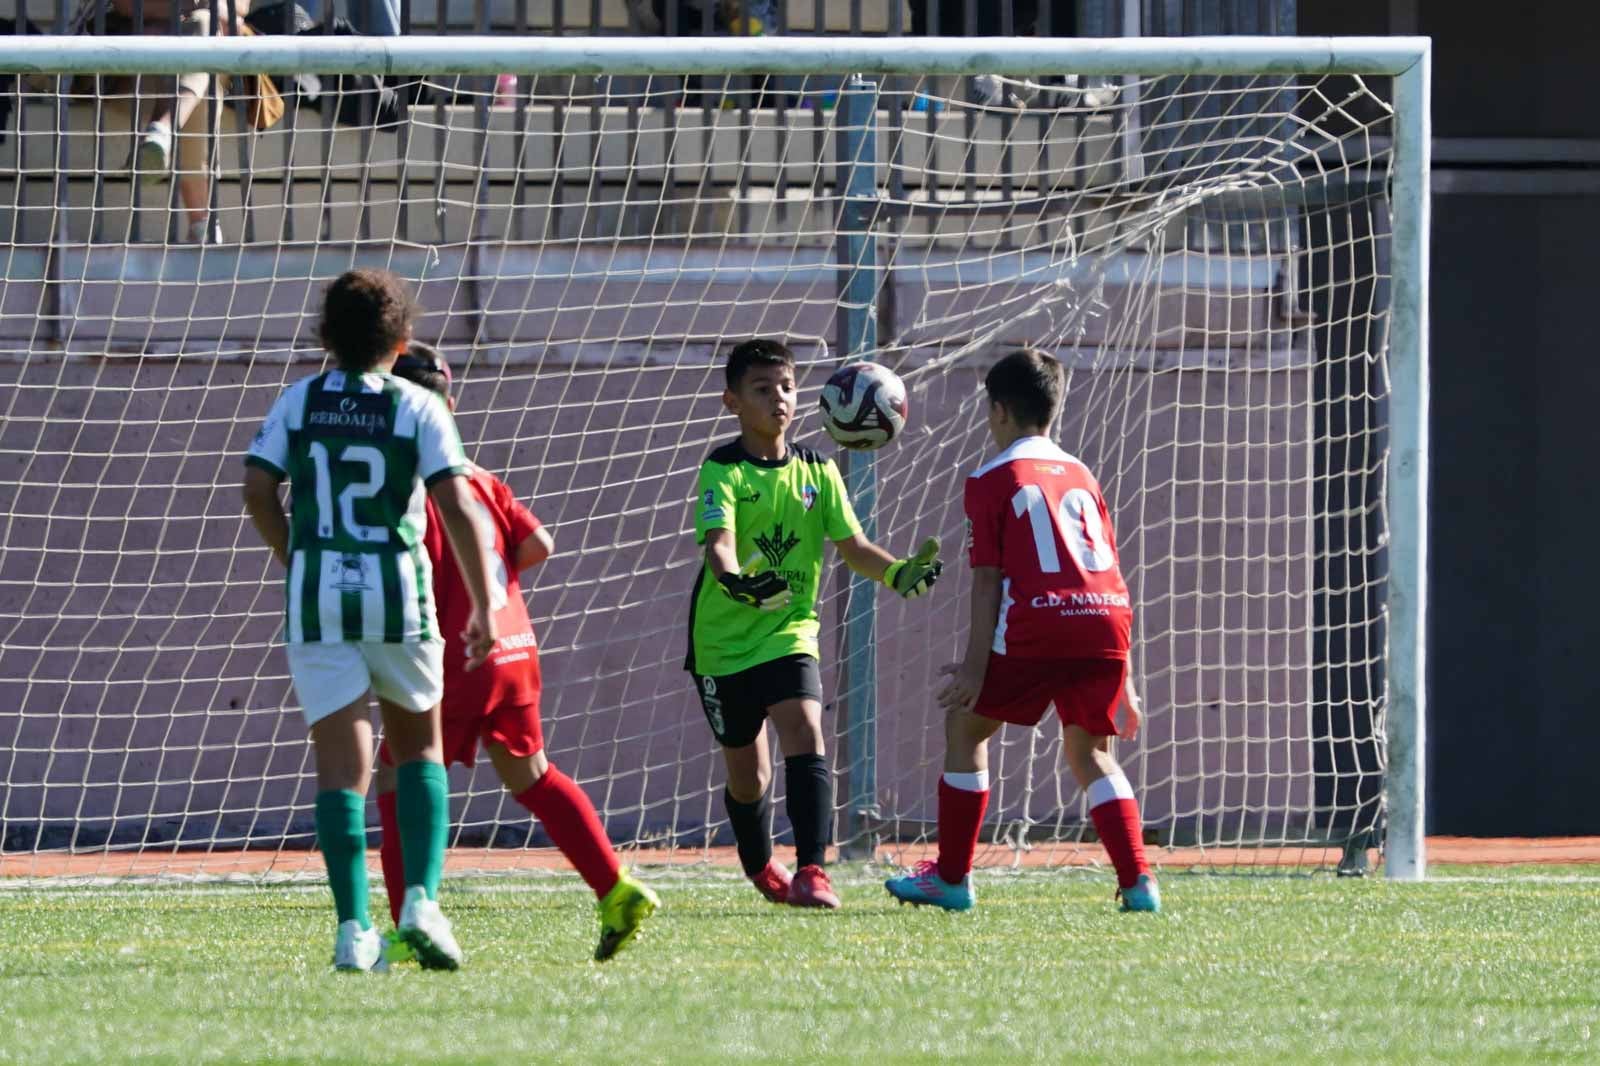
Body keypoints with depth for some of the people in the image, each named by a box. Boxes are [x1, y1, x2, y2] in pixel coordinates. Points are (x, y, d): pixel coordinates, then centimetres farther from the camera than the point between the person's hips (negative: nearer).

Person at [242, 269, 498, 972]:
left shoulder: (299, 402, 6)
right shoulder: (419, 408, 0)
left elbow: (257, 491, 0)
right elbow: (456, 506, -8)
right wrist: (483, 608, -3)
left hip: (316, 597, 1)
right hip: (397, 594, -1)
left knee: (341, 766, 1)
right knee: (419, 746, 17)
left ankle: (353, 927, -9)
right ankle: (421, 899, 0)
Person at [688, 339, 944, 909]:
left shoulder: (817, 472, 3)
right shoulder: (724, 472, -11)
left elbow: (852, 545, 0)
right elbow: (718, 543, -27)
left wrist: (897, 572, -20)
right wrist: (735, 581, -49)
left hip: (789, 630, 2)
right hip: (726, 634, -2)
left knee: (805, 734, -22)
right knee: (747, 771, 9)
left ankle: (812, 871, -26)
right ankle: (761, 869, 36)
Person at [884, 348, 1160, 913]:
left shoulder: (993, 480, 8)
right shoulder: (1081, 475, 23)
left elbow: (988, 580, 0)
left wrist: (976, 665, -1)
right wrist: (1123, 679, 25)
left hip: (1039, 623, -5)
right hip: (1107, 621, 5)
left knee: (966, 723, 14)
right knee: (1087, 750, 20)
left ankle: (951, 877, 16)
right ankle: (1138, 880, 3)